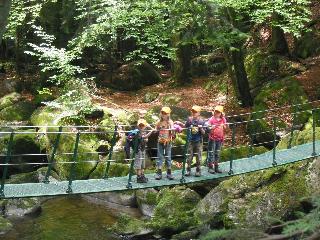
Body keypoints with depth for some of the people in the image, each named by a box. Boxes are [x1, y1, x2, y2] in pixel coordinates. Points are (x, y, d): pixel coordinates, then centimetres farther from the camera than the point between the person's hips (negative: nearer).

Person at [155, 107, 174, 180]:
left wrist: (172, 129, -34)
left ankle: (169, 173, 11)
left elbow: (172, 129, -14)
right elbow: (156, 130, 12)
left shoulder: (170, 122, 1)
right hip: (160, 142, 2)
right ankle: (159, 173, 5)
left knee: (168, 157, 4)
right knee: (160, 157, 2)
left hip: (168, 142, -1)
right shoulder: (159, 122, 7)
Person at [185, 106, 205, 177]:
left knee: (198, 156, 5)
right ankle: (188, 170, 16)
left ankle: (198, 170, 15)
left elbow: (203, 133, -3)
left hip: (198, 141, -1)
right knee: (189, 156, 6)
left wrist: (201, 129, -20)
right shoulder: (189, 120, -1)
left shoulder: (201, 121, -4)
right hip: (190, 141, 1)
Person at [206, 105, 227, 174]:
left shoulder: (223, 119, 4)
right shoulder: (211, 119, -7)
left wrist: (223, 126, -9)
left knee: (217, 153, 11)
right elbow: (207, 126, -13)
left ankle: (216, 167, 20)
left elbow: (225, 128, 12)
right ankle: (210, 167, 7)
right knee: (211, 153, 0)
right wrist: (211, 127, -31)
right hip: (212, 138, -4)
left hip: (220, 138, 4)